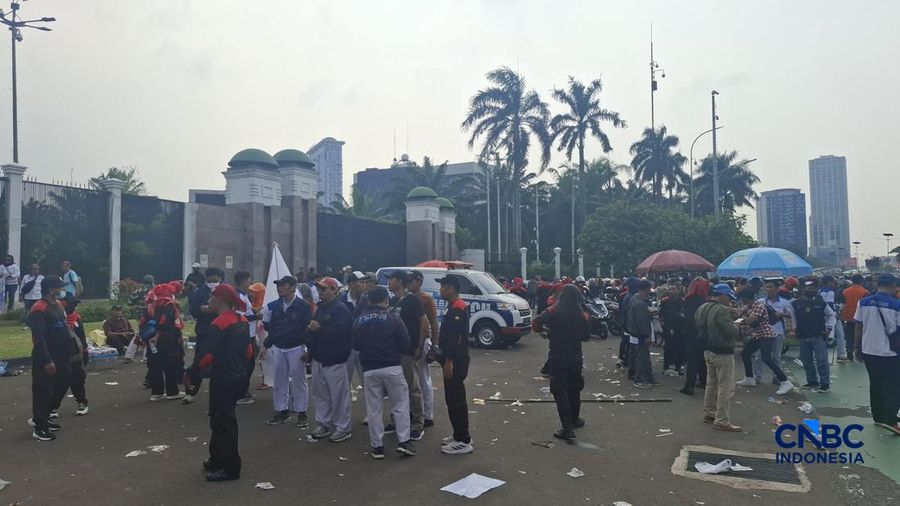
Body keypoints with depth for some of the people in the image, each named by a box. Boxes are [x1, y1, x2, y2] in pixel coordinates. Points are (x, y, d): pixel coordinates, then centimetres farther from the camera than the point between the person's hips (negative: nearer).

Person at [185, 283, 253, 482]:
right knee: (219, 418, 20)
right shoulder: (242, 320, 7)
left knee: (223, 422, 1)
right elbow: (248, 350, 14)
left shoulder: (219, 324, -19)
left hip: (223, 380, -9)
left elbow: (206, 354, -21)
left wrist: (190, 374, -9)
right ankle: (217, 460, 32)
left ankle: (230, 468, 9)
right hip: (239, 378, 9)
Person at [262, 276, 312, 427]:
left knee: (299, 380, 2)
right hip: (278, 348, 5)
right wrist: (267, 344, 4)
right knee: (279, 381, 11)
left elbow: (308, 328, -10)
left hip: (296, 348, -5)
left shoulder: (303, 306, -10)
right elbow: (269, 326, 14)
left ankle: (301, 413, 12)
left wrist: (308, 349, -14)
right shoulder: (274, 306, 6)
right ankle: (282, 411, 23)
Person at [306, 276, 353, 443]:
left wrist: (320, 328, -28)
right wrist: (310, 351, 18)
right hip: (318, 358, 9)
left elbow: (340, 332, -25)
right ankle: (323, 424, 26)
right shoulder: (320, 308, 14)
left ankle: (342, 428, 7)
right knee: (319, 393, 14)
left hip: (334, 360, -9)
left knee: (339, 395, -3)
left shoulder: (341, 309, -12)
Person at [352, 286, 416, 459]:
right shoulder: (393, 317, -5)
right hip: (392, 367, -2)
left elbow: (355, 345, 11)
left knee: (374, 409, 9)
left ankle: (377, 446, 13)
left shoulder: (359, 320, 5)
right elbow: (405, 342, -5)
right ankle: (403, 441, 5)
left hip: (370, 370, 3)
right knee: (401, 404, 9)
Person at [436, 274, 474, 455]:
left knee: (456, 400, -5)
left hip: (455, 362, -10)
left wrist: (449, 361, -23)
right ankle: (459, 435, 27)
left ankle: (464, 442, 2)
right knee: (454, 399, 17)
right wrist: (446, 358, 22)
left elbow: (456, 337, -23)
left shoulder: (457, 308, -18)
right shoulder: (456, 307, 15)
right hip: (454, 360, 10)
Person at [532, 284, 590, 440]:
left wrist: (545, 330, 2)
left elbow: (536, 325, -19)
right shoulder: (581, 315, -5)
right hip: (575, 357, 3)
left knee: (560, 392, -1)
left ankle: (568, 428, -6)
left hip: (557, 357, -3)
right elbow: (586, 336, 4)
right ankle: (575, 419, 37)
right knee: (574, 389, 21)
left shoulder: (553, 312, -12)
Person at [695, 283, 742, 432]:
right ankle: (722, 421, 2)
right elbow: (732, 332, -24)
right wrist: (736, 326, -3)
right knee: (726, 388, -2)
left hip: (708, 351, 9)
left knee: (711, 384, 20)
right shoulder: (721, 310, -22)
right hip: (723, 353, -9)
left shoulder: (702, 308, 6)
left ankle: (709, 413, 30)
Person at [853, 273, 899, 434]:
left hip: (869, 351, 4)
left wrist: (858, 348, 11)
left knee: (875, 385, 16)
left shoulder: (863, 302, -1)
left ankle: (878, 417, 23)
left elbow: (858, 327, 2)